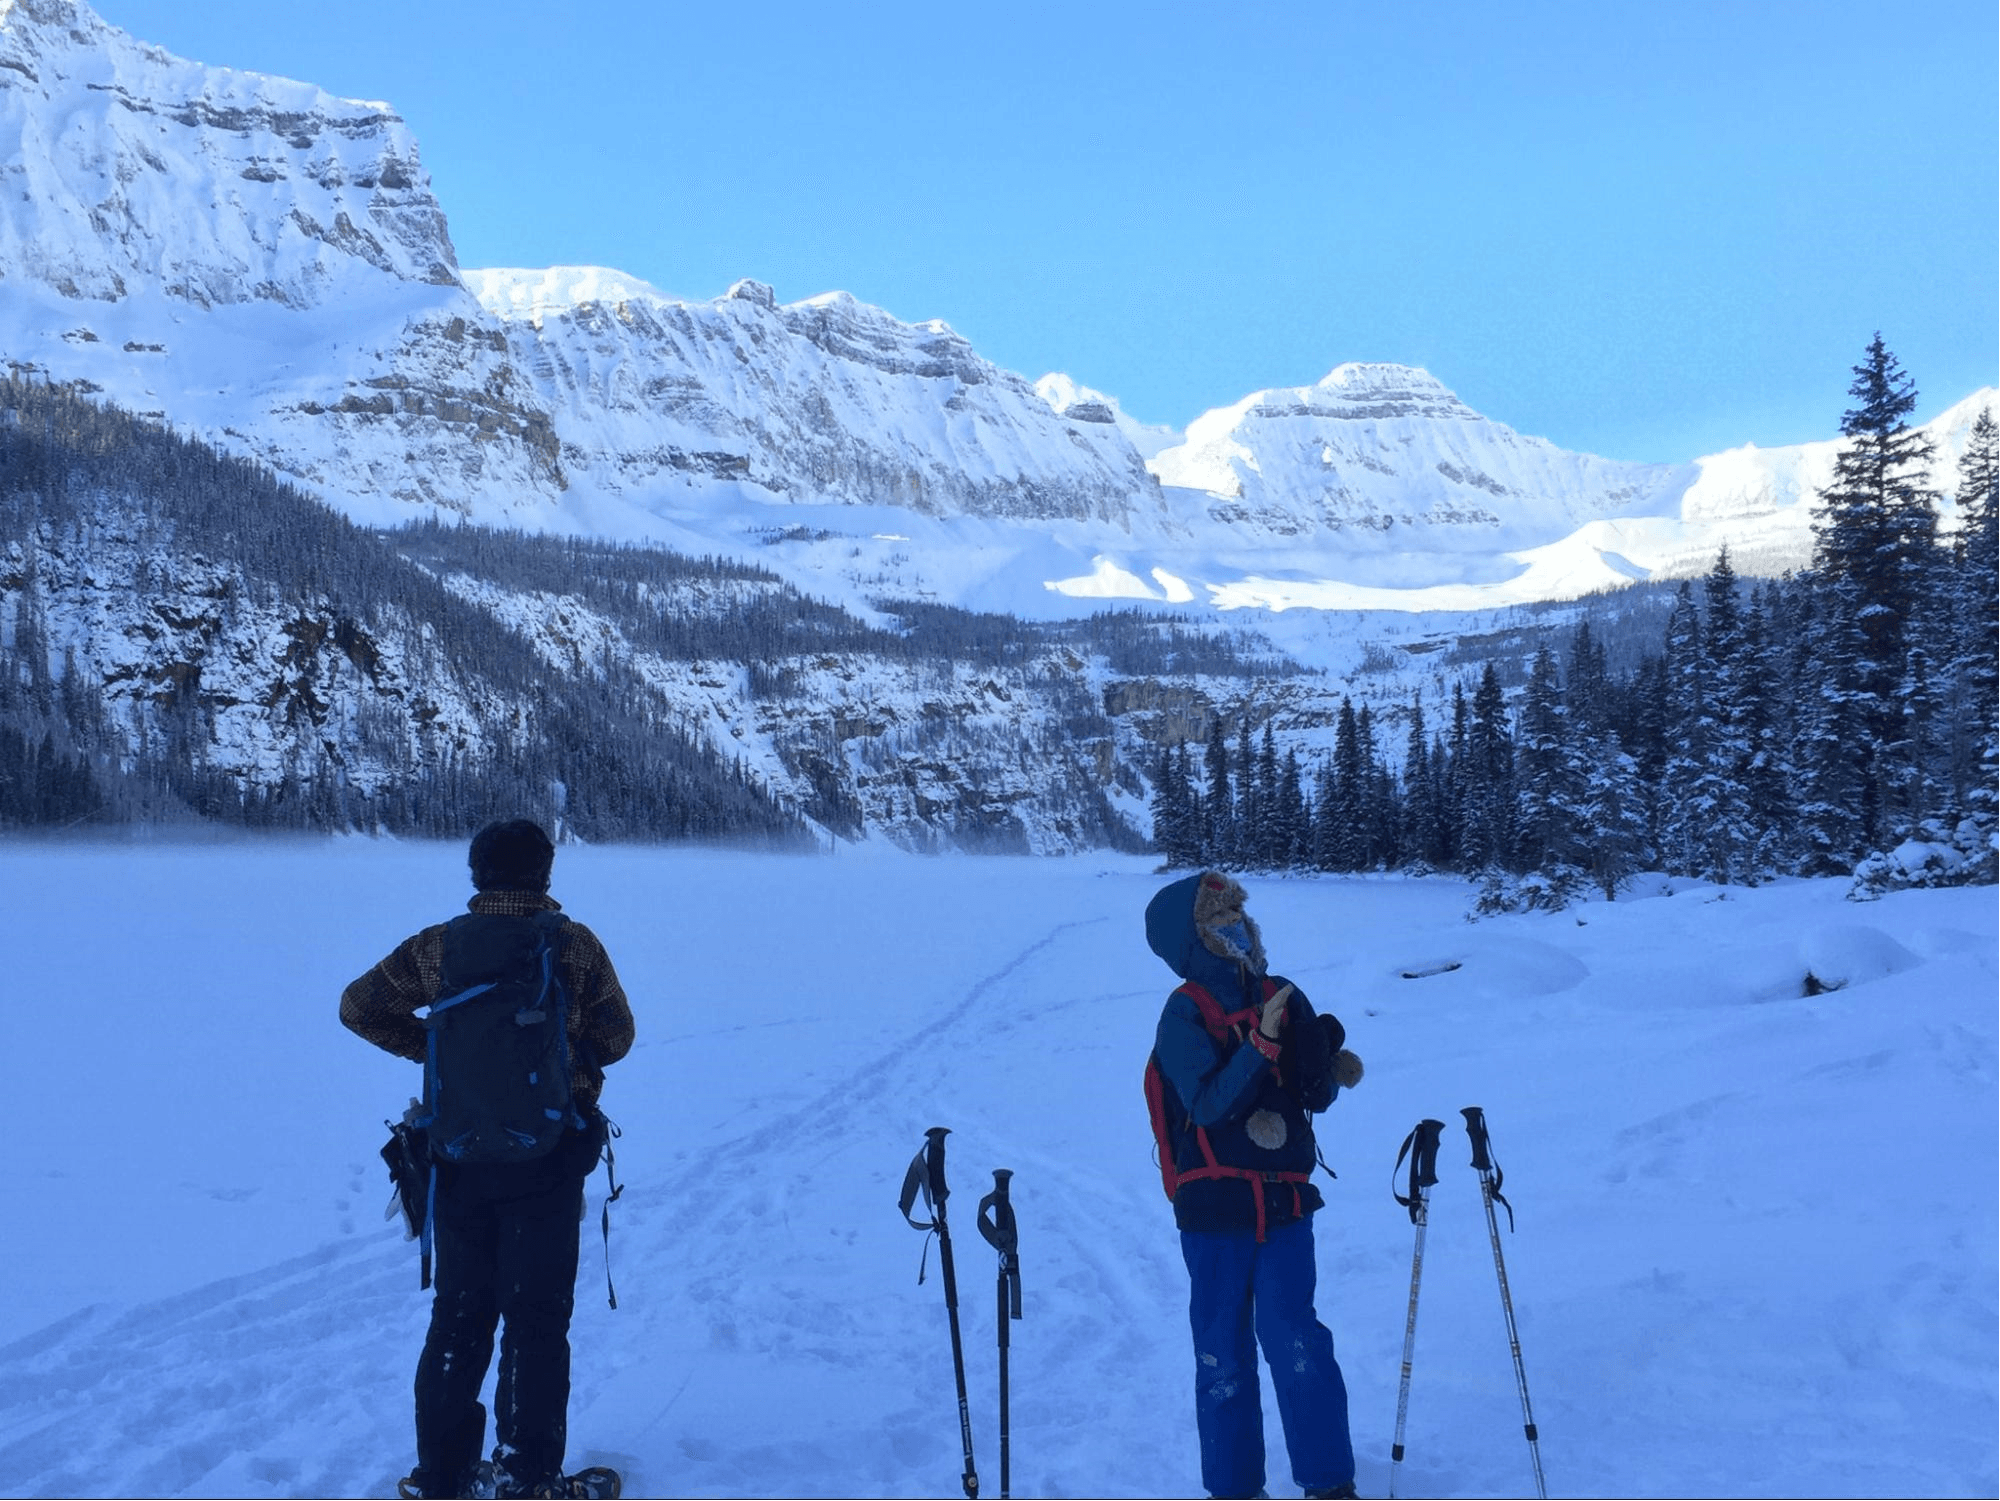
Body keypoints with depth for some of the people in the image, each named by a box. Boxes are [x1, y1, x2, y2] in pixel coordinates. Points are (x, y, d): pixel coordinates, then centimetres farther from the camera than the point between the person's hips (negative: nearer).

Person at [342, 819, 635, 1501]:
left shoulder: (439, 946, -2)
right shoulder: (574, 944, -9)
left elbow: (358, 1005, 4)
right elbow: (615, 1039, -1)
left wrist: (434, 1047, 9)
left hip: (459, 1157, 3)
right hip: (547, 1157, -3)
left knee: (458, 1313, 16)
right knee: (537, 1317, 8)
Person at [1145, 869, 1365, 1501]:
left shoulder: (1282, 999, 3)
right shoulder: (1184, 1014, -8)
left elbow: (1316, 1097, 6)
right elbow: (1211, 1103, -19)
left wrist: (1331, 1068, -14)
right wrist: (1262, 1042, -27)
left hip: (1285, 1201, 2)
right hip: (1214, 1210, -2)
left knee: (1298, 1344, -1)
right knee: (1223, 1354, 7)